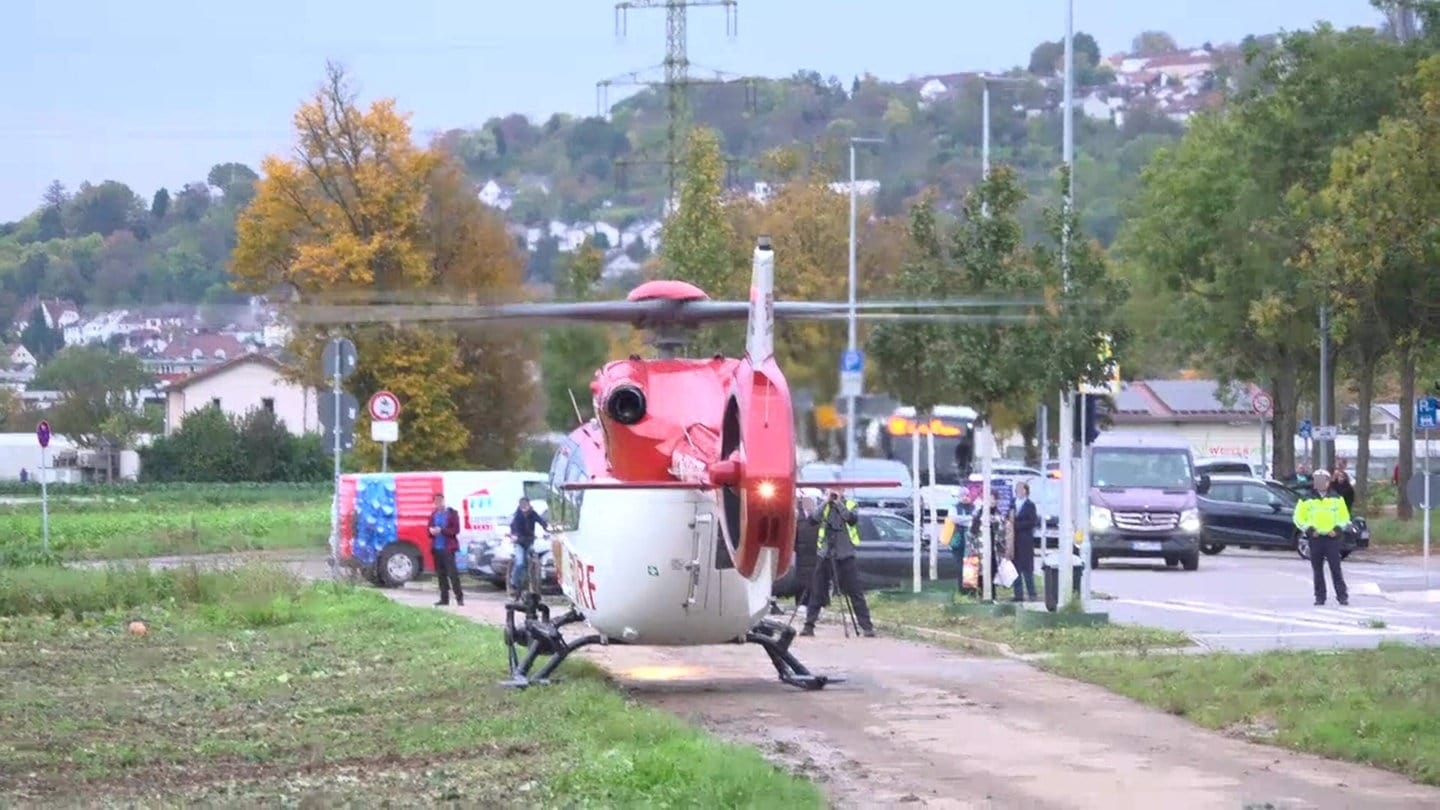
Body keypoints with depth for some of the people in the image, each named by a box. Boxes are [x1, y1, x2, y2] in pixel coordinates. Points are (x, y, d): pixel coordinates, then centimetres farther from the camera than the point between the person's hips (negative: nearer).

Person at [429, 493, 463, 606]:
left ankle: (459, 597, -8)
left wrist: (441, 531, -16)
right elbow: (430, 530, 19)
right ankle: (444, 598, 10)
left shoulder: (452, 513, -1)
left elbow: (456, 530, -7)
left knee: (452, 573, -10)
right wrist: (432, 531, -5)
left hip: (448, 547, -5)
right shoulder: (434, 515, 14)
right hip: (437, 548, 5)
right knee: (441, 574, 6)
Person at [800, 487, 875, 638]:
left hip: (845, 555, -2)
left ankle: (866, 626, -4)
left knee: (855, 592, -4)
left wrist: (839, 504, -13)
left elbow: (853, 519, -16)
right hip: (825, 554, 2)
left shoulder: (849, 505, 3)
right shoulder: (824, 507, 9)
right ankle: (809, 625, 8)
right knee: (816, 592, 2)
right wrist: (826, 503, -11)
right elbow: (813, 519, -8)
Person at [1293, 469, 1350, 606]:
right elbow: (1298, 518, 6)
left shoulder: (1336, 499, 9)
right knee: (1317, 569, 2)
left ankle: (1342, 595, -4)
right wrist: (1308, 529, -7)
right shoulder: (1307, 500, 6)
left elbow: (1344, 517, 13)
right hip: (1315, 537, 1)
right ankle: (1320, 596, 8)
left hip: (1332, 537, -1)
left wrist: (1338, 529, -3)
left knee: (1336, 568, -6)